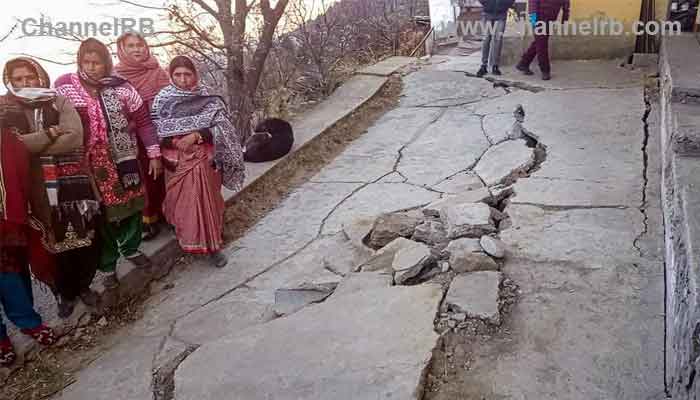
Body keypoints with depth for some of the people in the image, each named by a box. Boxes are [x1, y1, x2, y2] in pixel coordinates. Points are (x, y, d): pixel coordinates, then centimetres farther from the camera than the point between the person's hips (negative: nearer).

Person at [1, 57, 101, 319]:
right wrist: (50, 134, -10)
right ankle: (65, 293, 23)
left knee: (86, 236, 3)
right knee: (56, 240, 3)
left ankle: (83, 285, 25)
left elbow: (75, 137, -10)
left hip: (73, 179, 0)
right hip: (39, 186, 0)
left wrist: (33, 145, -10)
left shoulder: (60, 102, 6)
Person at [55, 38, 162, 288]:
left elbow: (143, 120, 0)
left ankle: (131, 249, 39)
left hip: (123, 161, 1)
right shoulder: (65, 86, -3)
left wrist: (154, 154, -2)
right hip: (89, 164, -1)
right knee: (101, 216, 6)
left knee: (132, 207, 13)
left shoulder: (120, 87, -2)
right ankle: (107, 266, 23)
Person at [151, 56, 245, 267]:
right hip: (176, 161, 0)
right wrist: (175, 141, -18)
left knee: (207, 202, 1)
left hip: (204, 160, 0)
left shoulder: (207, 98, -1)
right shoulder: (163, 99, -1)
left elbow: (220, 127, -7)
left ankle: (212, 245, 12)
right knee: (180, 203, 3)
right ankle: (187, 242, 21)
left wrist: (196, 135, -20)